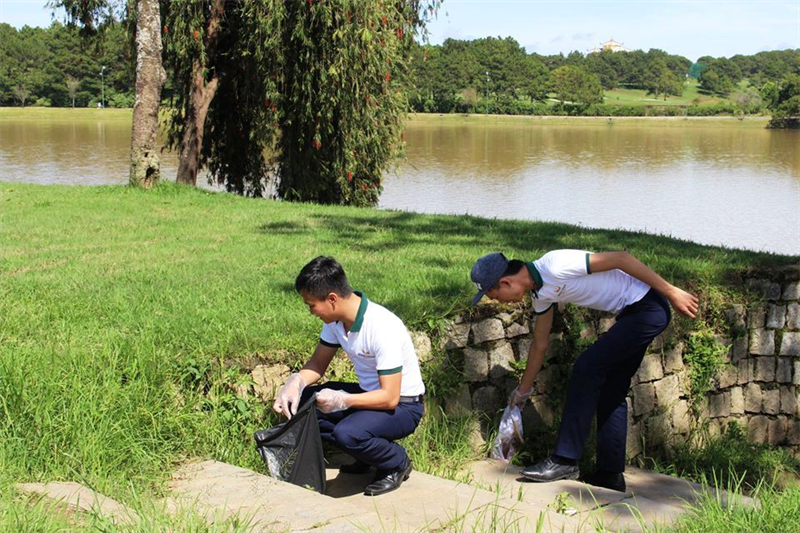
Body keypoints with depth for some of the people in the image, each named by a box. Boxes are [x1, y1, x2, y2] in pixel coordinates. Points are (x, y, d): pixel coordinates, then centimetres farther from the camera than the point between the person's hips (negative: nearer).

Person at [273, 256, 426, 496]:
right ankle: (364, 454, 5)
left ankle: (397, 463, -3)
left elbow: (390, 397, -29)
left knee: (348, 433, -34)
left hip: (402, 404, -8)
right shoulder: (335, 319, -6)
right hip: (368, 392, 8)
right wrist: (295, 383, -15)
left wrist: (342, 401, -39)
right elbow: (318, 364, 6)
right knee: (299, 401, -8)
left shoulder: (382, 328, -30)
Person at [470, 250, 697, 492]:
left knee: (587, 369, -12)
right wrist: (523, 390, 29)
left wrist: (672, 292, -18)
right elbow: (539, 344, 21)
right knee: (611, 390, 10)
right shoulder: (540, 293, 7)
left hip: (648, 307, -10)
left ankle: (565, 461, -8)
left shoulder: (556, 266, -23)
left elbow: (621, 258, -22)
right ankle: (610, 474, 15)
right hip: (631, 313, 10)